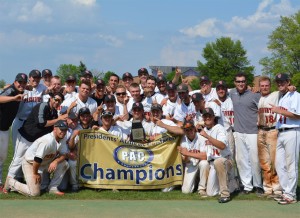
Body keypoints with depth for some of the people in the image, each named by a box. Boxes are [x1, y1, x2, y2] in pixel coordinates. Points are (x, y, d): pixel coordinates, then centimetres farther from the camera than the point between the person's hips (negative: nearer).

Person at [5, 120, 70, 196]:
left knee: (64, 164, -10)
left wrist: (55, 161, -24)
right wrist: (35, 173, -17)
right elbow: (38, 159, -30)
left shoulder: (63, 138, -6)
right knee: (34, 193, -13)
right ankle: (10, 182, 8)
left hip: (45, 162, 8)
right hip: (30, 163, -8)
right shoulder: (48, 140, -32)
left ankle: (53, 188, 1)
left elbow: (63, 155, -3)